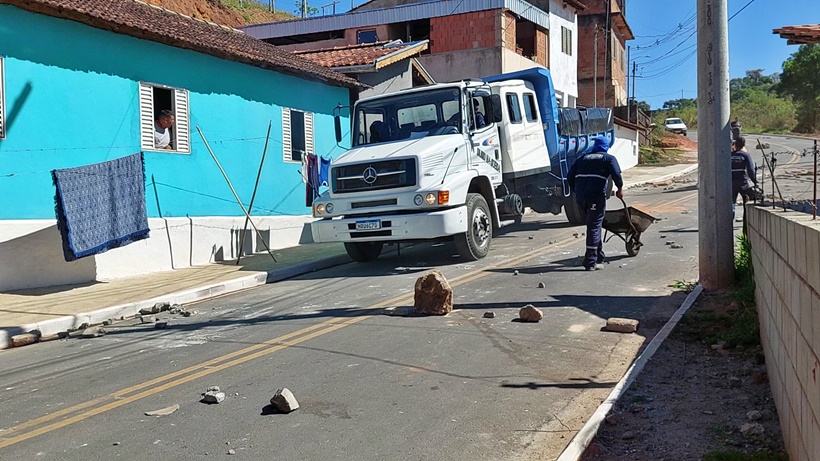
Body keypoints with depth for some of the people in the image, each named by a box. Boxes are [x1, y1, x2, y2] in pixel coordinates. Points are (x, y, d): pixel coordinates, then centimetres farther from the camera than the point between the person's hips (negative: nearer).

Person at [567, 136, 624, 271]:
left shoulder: (583, 158, 23)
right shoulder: (609, 158, 10)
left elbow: (570, 176, 18)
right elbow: (617, 174, -7)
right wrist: (620, 189, 8)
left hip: (580, 197, 5)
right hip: (596, 196, -5)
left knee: (594, 225, 20)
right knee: (594, 227, -3)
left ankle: (599, 256, 27)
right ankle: (591, 262, -5)